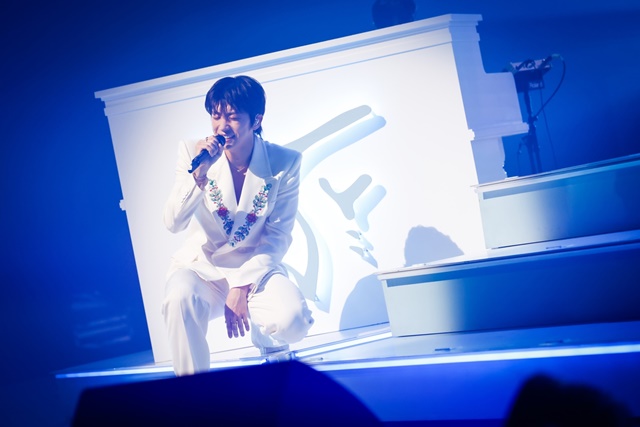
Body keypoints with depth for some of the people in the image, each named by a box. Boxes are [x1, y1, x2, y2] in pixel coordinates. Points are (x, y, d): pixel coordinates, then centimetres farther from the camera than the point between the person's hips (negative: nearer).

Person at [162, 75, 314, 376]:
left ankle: (269, 343, 10)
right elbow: (174, 224, -14)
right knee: (180, 298, -35)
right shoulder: (192, 153, -8)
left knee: (293, 319, -29)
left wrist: (243, 286, -19)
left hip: (255, 268, 0)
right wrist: (199, 173, -29)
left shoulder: (284, 162, -9)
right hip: (201, 267, 0)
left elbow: (278, 236, -8)